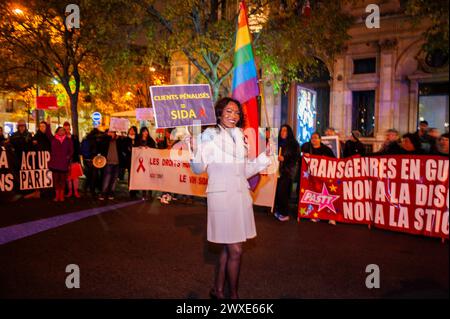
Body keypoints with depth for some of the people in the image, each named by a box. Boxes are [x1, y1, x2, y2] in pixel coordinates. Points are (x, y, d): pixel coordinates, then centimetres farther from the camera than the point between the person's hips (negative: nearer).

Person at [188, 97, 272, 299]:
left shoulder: (239, 137, 13)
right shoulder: (210, 135, -6)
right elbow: (199, 169, -11)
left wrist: (265, 157, 12)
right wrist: (194, 151, -29)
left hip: (241, 195, 7)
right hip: (222, 195, -6)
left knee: (228, 248, 14)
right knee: (235, 251, -2)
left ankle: (217, 290, 31)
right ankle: (233, 295, 17)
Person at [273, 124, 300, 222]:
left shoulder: (294, 144, 1)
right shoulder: (278, 142, 13)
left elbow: (296, 158, -5)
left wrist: (284, 159, -13)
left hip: (288, 171, -4)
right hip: (279, 170, 4)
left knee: (282, 192, -10)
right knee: (277, 191, -4)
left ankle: (285, 214, -1)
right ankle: (278, 211, 9)